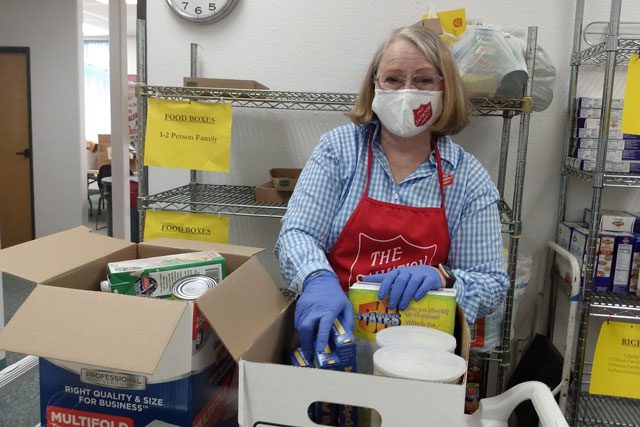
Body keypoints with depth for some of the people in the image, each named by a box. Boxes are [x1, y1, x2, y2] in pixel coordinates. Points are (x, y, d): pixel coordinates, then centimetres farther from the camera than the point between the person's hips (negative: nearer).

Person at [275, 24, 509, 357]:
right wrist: (319, 279, -28)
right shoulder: (338, 148, 0)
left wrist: (442, 277, -19)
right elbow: (297, 233, -7)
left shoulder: (469, 178, 0)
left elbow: (491, 283, 2)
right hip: (335, 331, 0)